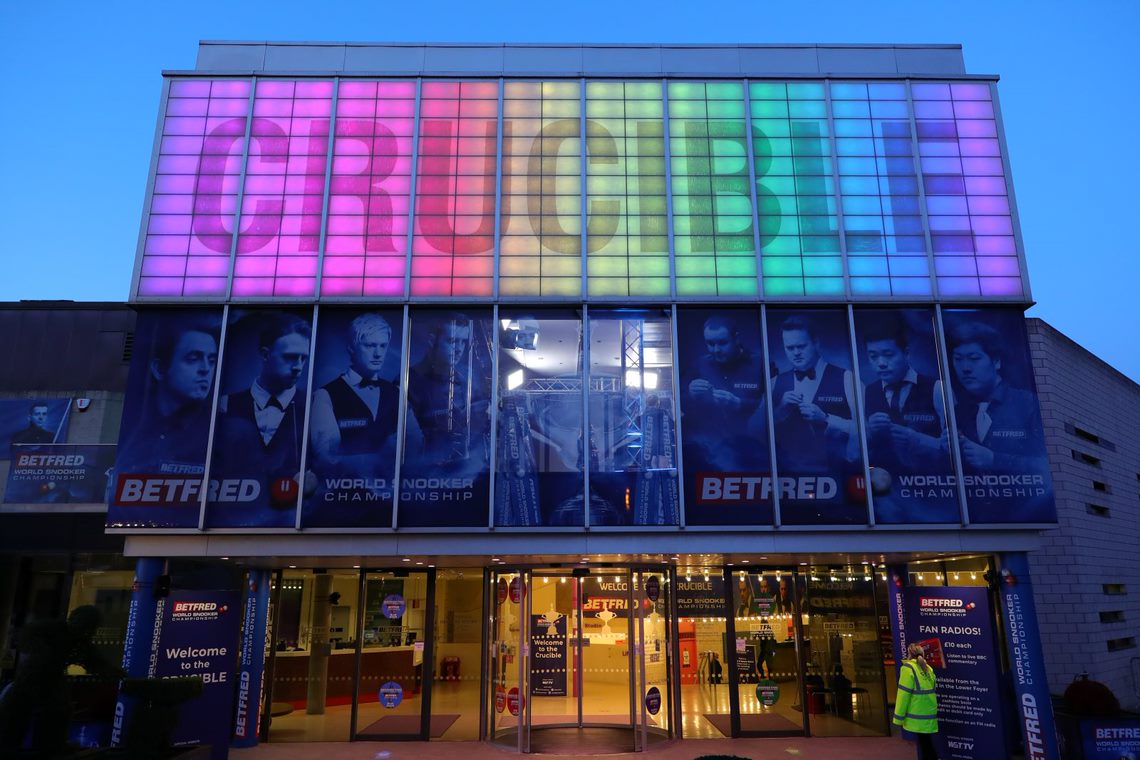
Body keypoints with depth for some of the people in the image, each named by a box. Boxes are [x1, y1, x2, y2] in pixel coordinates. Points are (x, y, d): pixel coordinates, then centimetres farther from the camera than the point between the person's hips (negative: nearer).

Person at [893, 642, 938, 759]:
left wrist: (898, 718, -8)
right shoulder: (928, 668, 8)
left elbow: (904, 694, -12)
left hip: (917, 717, -6)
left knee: (924, 746, -2)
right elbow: (929, 691, 12)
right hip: (929, 715, 6)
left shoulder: (908, 668, -11)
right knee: (927, 744, 14)